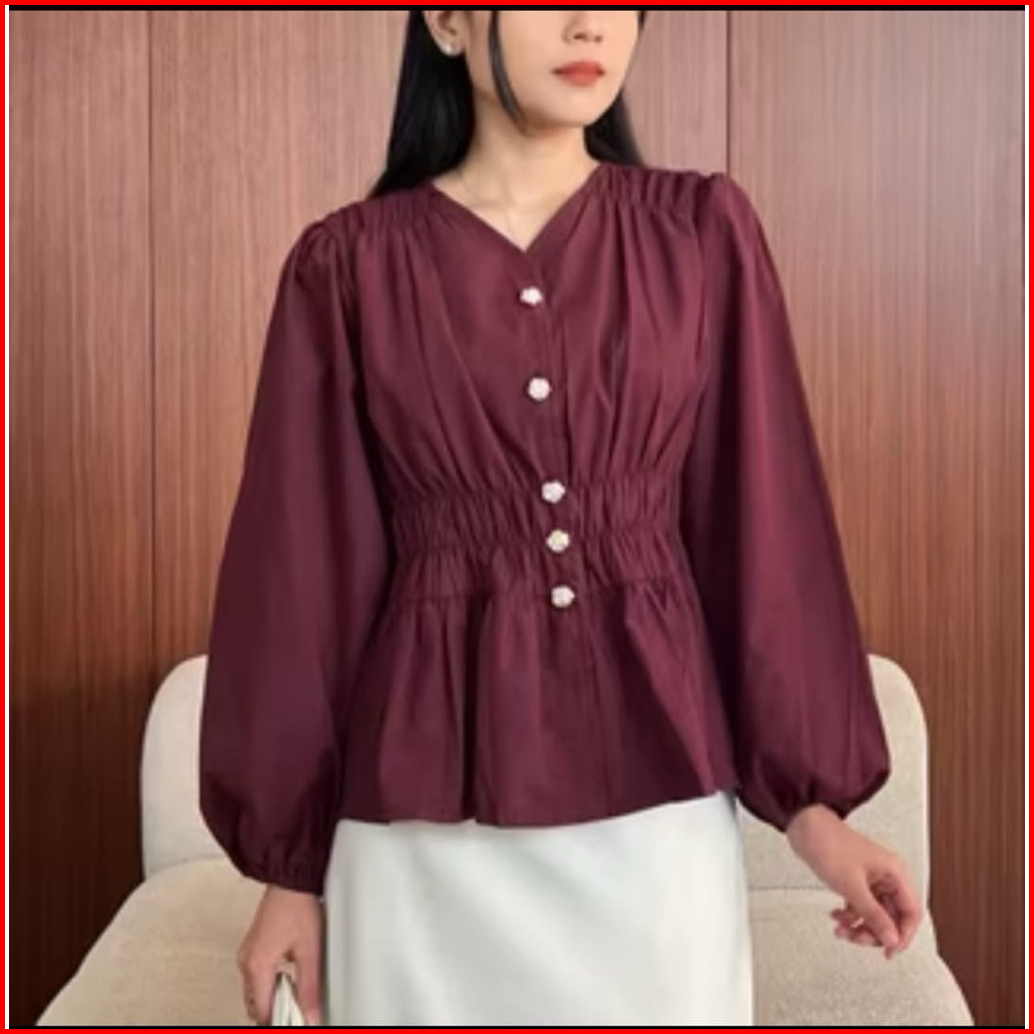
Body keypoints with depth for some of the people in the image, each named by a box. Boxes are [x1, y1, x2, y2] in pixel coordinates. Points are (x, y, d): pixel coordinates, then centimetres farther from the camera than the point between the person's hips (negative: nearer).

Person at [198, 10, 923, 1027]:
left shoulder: (704, 231, 2)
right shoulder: (347, 265, -2)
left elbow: (765, 527, 3)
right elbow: (302, 575, 0)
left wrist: (812, 798, 2)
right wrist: (288, 860, 3)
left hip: (656, 808, 1)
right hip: (426, 830, -1)